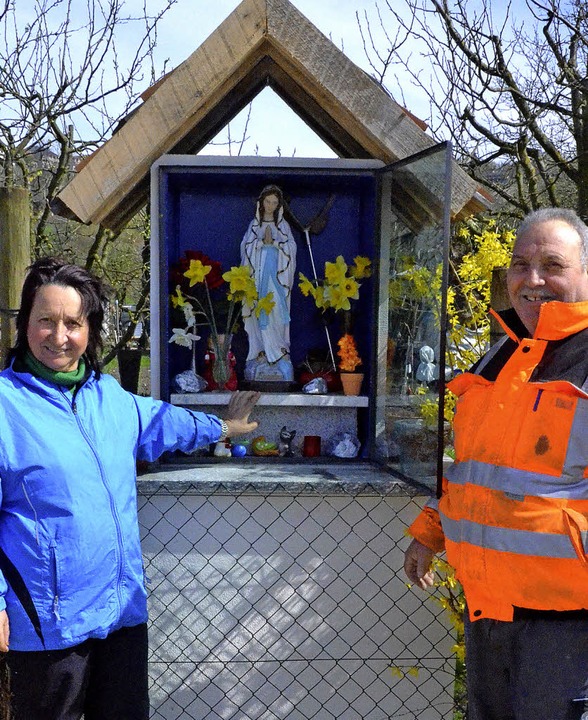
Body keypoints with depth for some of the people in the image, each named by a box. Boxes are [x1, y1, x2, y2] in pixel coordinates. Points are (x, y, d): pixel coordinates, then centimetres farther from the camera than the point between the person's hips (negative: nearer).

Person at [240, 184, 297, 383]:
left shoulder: (283, 225, 9)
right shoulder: (254, 224, 11)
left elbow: (291, 247, 1)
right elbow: (246, 246, 2)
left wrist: (274, 242, -13)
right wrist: (262, 241, -13)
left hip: (277, 275, 0)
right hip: (258, 274, 1)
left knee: (277, 310, -6)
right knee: (260, 311, -4)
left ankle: (278, 349, 0)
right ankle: (263, 349, 1)